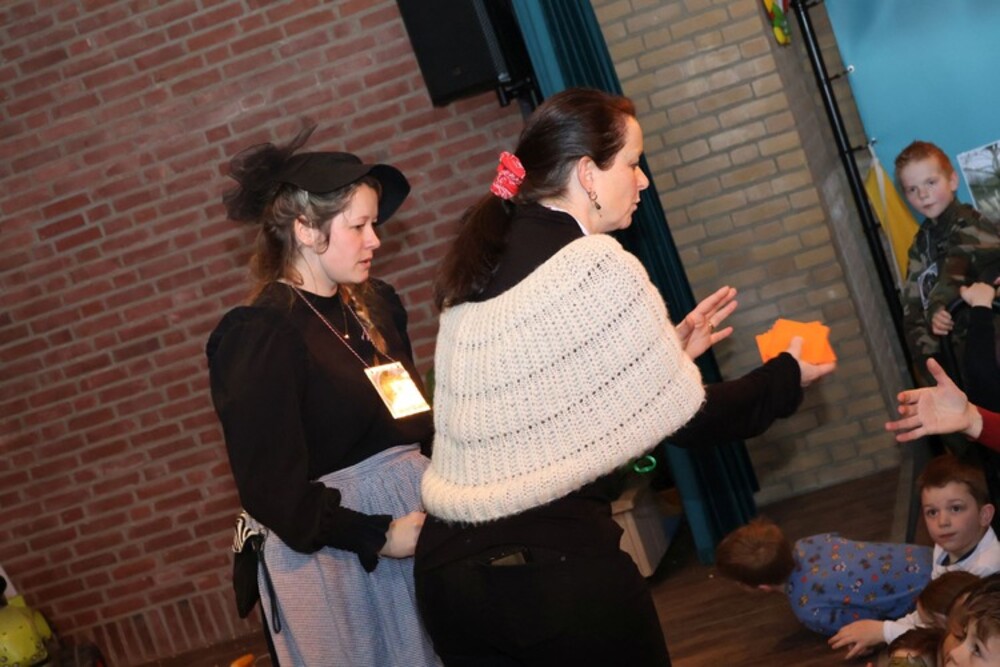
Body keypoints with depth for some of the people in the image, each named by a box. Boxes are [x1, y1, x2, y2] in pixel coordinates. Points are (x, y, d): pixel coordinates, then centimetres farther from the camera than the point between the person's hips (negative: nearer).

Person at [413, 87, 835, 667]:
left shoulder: (476, 269, 10)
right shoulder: (596, 266, -11)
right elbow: (688, 422, -5)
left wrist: (666, 351, 22)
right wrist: (787, 378, 11)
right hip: (559, 565, -7)